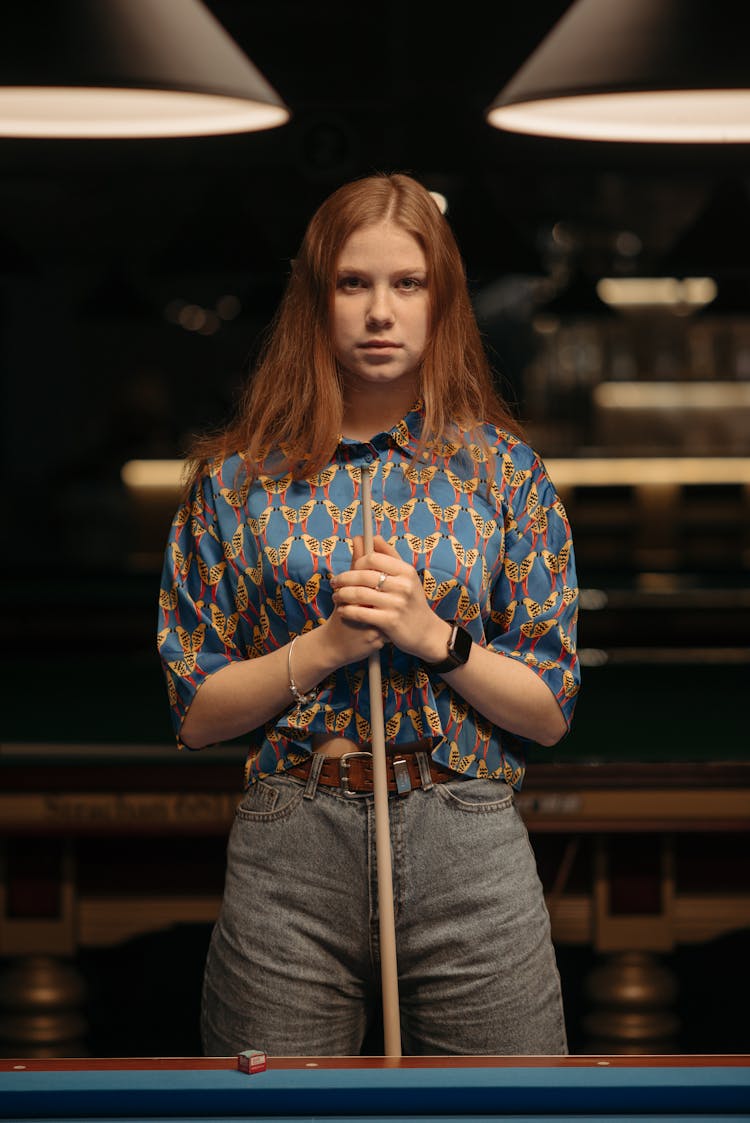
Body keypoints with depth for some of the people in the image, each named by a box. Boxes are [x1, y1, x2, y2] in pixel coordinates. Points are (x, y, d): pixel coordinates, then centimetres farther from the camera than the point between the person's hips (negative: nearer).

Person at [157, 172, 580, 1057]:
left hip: (469, 852, 0)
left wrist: (435, 637, -11)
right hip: (287, 852, 0)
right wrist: (322, 648, -11)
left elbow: (550, 712, 4)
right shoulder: (239, 478, 5)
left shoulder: (502, 470, 5)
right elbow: (196, 714, 3)